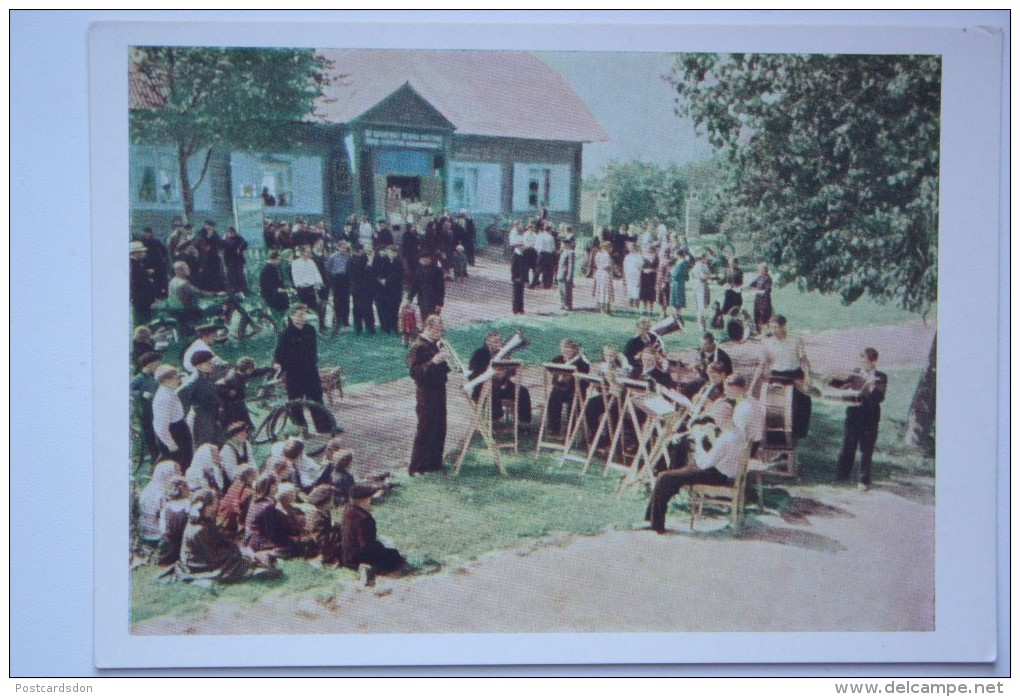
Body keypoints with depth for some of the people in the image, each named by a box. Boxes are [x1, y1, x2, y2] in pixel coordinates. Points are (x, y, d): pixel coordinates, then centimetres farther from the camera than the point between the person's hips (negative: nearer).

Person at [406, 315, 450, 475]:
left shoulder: (435, 345, 12)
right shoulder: (418, 348, -14)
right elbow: (415, 372, -23)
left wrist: (445, 360, -2)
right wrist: (434, 361, -30)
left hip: (439, 392, 8)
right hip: (426, 395, -8)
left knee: (439, 430, 12)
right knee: (426, 430, -4)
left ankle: (434, 463, 24)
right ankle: (416, 467, 3)